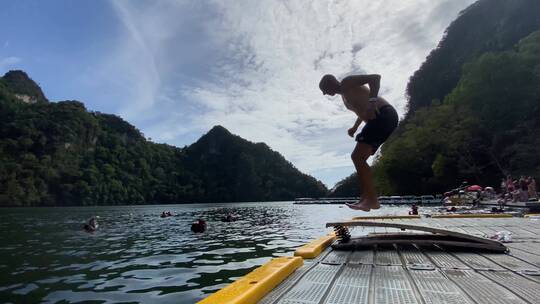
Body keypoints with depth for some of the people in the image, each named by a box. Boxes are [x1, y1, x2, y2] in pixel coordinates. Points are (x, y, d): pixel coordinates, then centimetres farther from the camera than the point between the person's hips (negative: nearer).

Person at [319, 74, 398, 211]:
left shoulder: (347, 82, -1)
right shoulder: (344, 95, 26)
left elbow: (375, 77, -14)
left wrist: (372, 102, -28)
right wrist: (355, 127, 24)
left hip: (384, 115, -10)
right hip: (380, 118, 10)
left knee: (358, 157, -17)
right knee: (358, 158, 9)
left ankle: (372, 200, -18)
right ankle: (366, 199, 7)